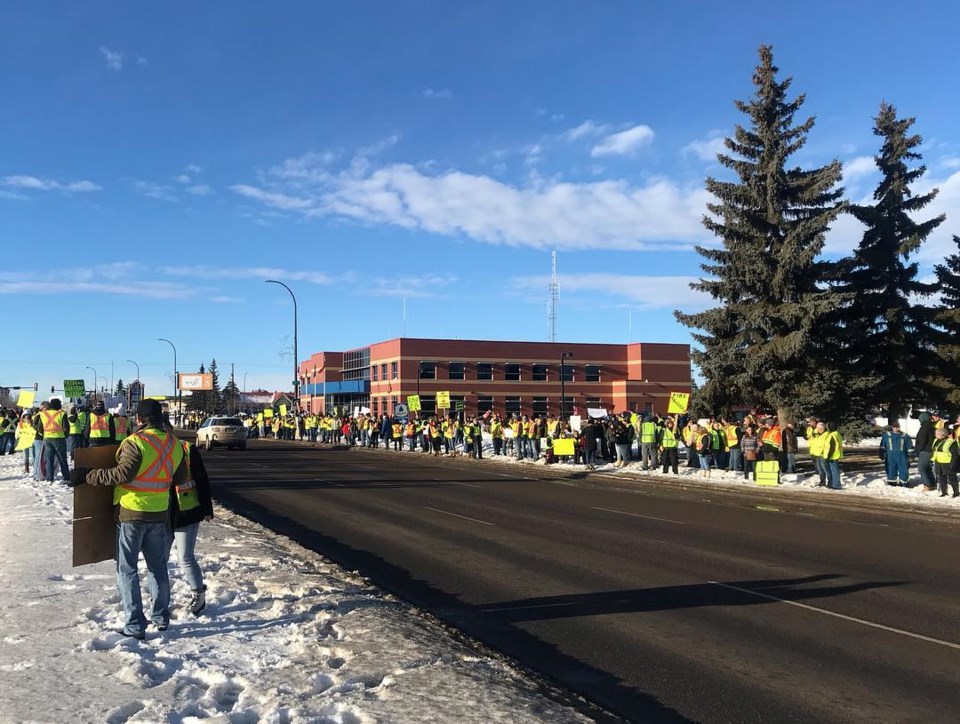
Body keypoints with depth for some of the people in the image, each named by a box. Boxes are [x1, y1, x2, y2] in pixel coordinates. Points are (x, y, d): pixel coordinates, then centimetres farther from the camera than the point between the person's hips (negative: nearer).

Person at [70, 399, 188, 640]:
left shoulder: (136, 442, -16)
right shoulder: (175, 444, 4)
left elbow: (123, 474, -23)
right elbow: (181, 478, 11)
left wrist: (87, 475, -16)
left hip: (131, 512, -6)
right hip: (160, 513, 6)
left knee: (127, 569, 3)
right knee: (158, 566, 18)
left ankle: (135, 625, 2)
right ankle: (161, 617, 27)